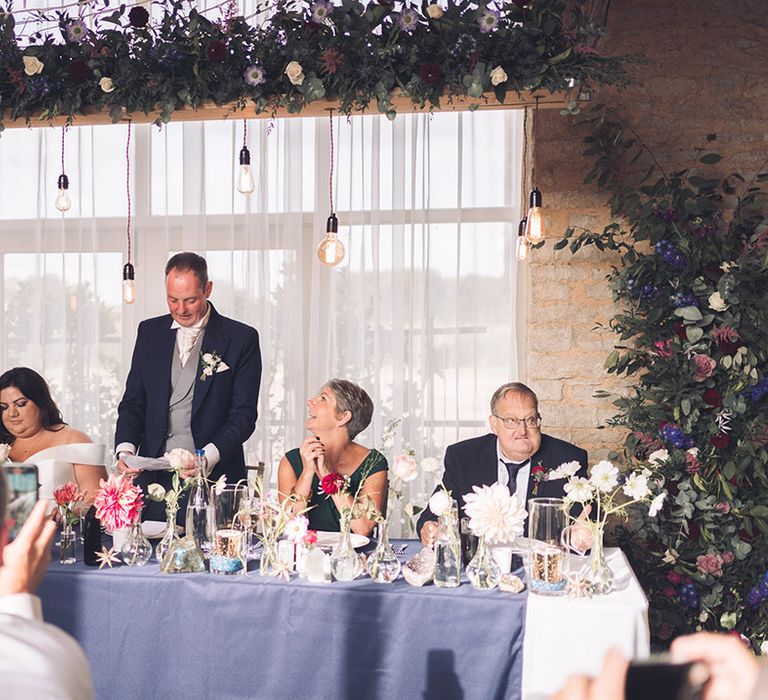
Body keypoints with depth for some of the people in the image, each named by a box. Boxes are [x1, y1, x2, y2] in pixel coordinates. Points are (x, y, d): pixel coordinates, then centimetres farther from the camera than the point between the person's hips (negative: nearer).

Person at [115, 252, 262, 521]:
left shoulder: (241, 338, -1)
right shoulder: (149, 332, 12)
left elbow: (243, 414, -5)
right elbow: (132, 403, 12)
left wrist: (208, 457, -19)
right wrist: (125, 450, -6)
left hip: (212, 479, -3)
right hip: (154, 477, 3)